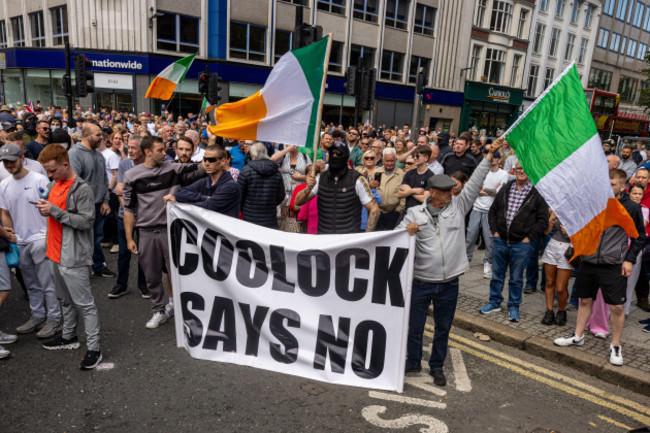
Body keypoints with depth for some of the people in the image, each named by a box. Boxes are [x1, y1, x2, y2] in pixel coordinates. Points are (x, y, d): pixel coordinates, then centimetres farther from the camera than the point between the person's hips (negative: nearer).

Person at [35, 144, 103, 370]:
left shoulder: (82, 189, -15)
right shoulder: (56, 185, 12)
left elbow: (86, 221, -21)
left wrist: (54, 211, -22)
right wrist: (45, 207, 5)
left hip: (73, 257, -9)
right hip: (55, 254, 9)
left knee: (84, 303, -3)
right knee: (66, 300, 22)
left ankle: (93, 348, 4)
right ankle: (69, 336, 37)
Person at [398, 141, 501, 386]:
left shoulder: (458, 206, 4)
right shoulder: (415, 213, 0)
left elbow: (474, 184, 0)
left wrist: (489, 157, -5)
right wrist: (408, 231, -25)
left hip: (449, 283, 2)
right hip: (421, 282, -1)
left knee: (443, 328, 14)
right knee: (414, 326, 10)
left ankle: (437, 366, 33)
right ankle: (413, 362, 32)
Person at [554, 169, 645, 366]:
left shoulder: (632, 208, -3)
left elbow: (639, 237, 5)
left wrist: (629, 259, -2)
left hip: (613, 266, -3)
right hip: (588, 262, 3)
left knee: (617, 307, 0)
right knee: (585, 301, 14)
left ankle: (615, 346, 18)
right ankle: (578, 336, 29)